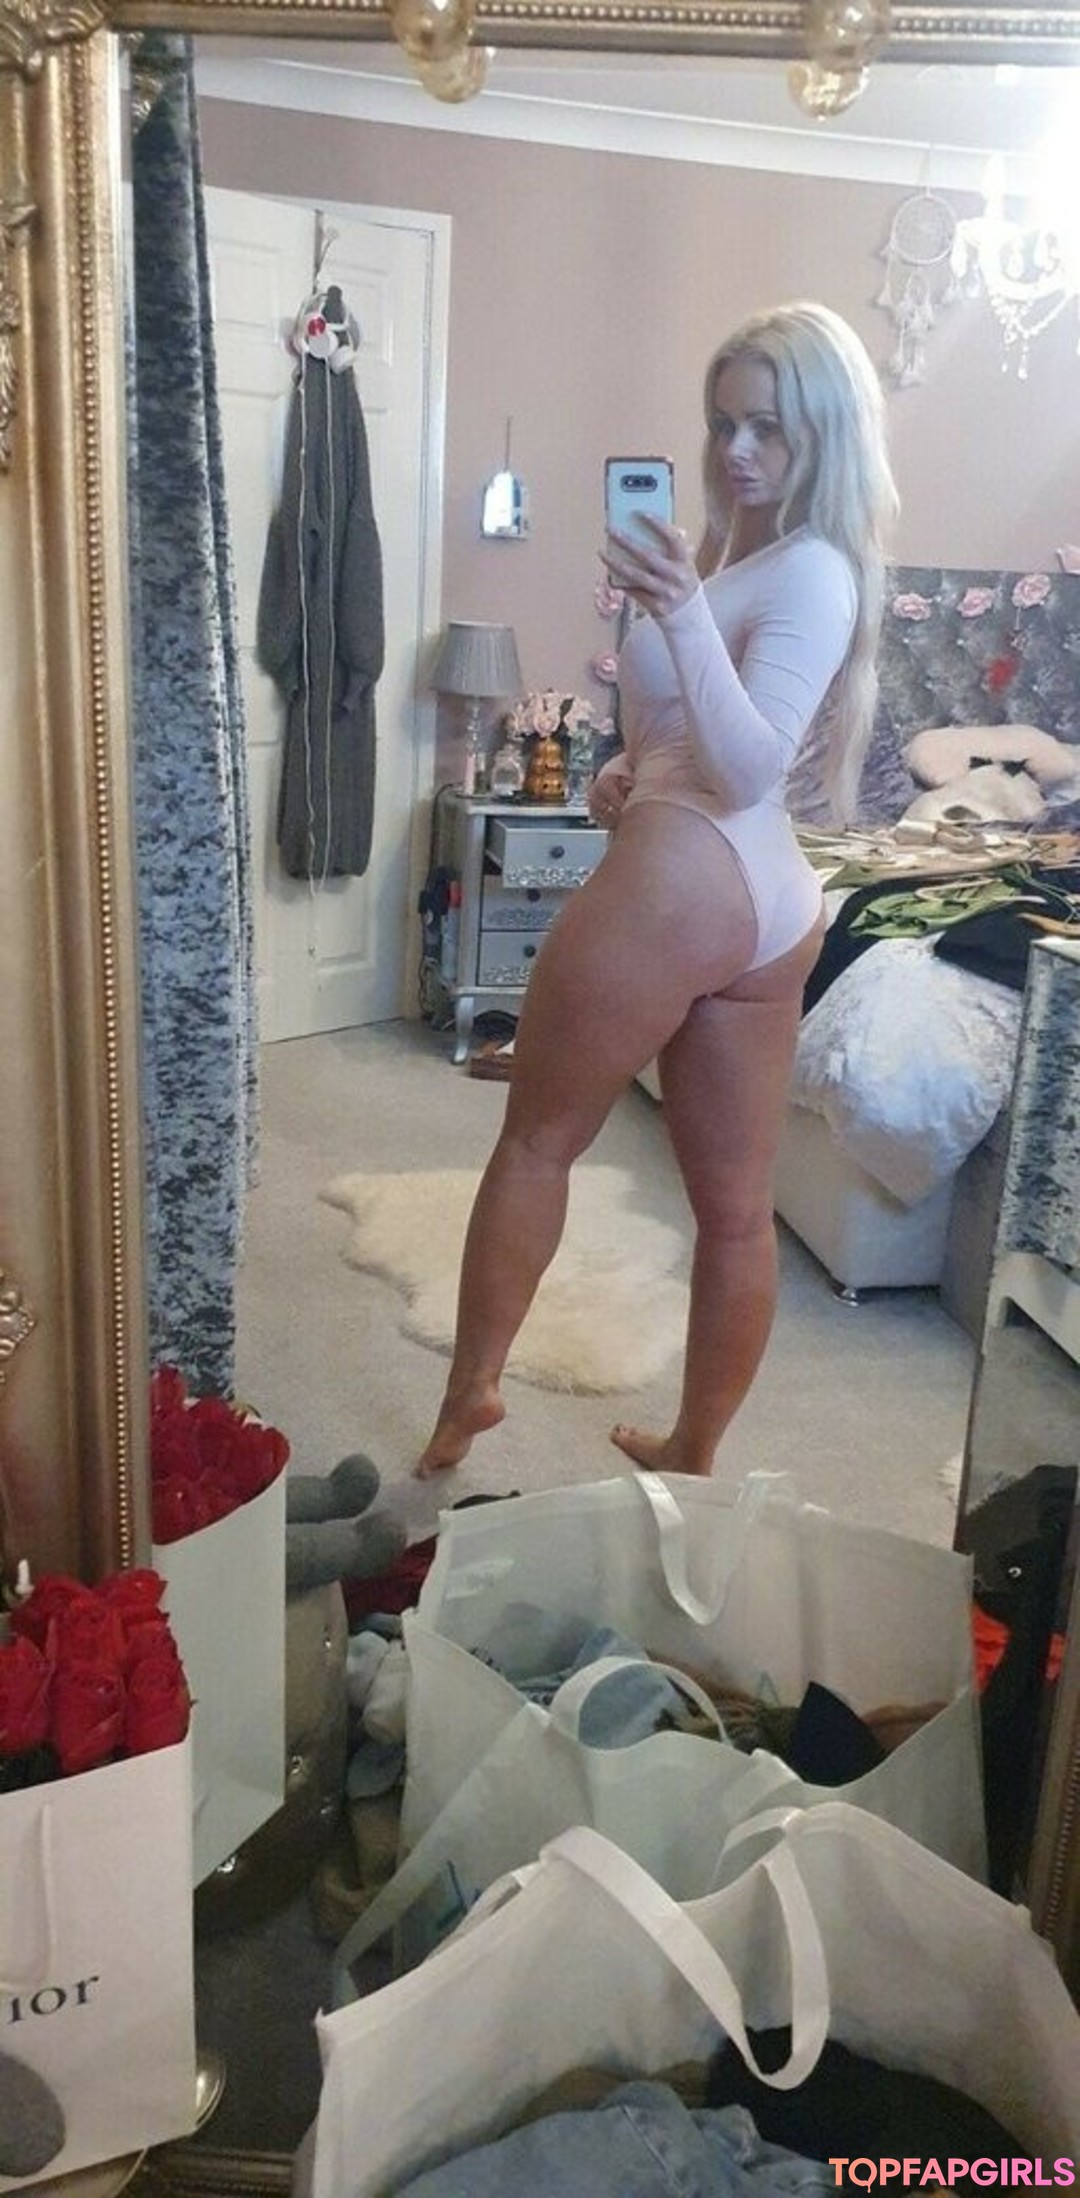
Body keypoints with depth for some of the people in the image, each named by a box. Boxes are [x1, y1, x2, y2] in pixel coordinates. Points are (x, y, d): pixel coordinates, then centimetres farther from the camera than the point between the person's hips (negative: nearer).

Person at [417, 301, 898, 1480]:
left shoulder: (812, 571, -8)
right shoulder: (748, 554, 20)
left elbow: (750, 769, -19)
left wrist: (682, 616, -30)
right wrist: (635, 766, 12)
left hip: (683, 882, -10)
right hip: (770, 907, 10)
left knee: (535, 1140, 7)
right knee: (735, 1207, 12)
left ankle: (468, 1391, 22)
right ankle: (691, 1454, 26)